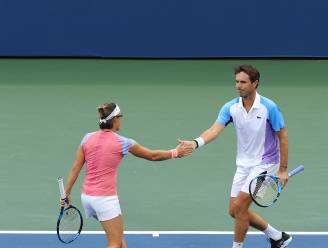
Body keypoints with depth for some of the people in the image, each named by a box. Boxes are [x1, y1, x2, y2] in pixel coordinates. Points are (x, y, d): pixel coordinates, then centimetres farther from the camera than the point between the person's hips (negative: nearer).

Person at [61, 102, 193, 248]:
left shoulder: (88, 138, 2)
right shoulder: (122, 143, -9)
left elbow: (75, 168, 2)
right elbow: (153, 156, 2)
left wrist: (66, 193, 9)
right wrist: (175, 153, 15)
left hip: (86, 196, 7)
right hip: (106, 198, -7)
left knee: (118, 236, 22)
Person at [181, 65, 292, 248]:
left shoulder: (269, 107, -17)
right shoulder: (231, 107, -6)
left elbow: (282, 137, -9)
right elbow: (215, 129, -19)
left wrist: (283, 169, -11)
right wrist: (196, 142, -39)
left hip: (264, 163, -6)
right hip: (244, 165, 6)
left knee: (239, 206, -14)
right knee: (235, 211, 8)